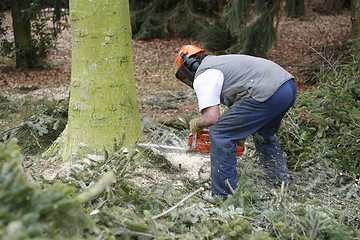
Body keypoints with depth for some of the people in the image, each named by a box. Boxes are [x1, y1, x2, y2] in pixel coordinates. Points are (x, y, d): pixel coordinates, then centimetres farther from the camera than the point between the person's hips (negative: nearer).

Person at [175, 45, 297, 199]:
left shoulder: (202, 77, 2)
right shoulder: (220, 61, 32)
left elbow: (212, 117, -8)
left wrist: (196, 125, 14)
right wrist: (240, 130, 39)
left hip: (268, 93, -10)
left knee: (220, 134, -2)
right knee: (263, 134, 34)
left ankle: (223, 196, 1)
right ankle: (282, 182, 41)